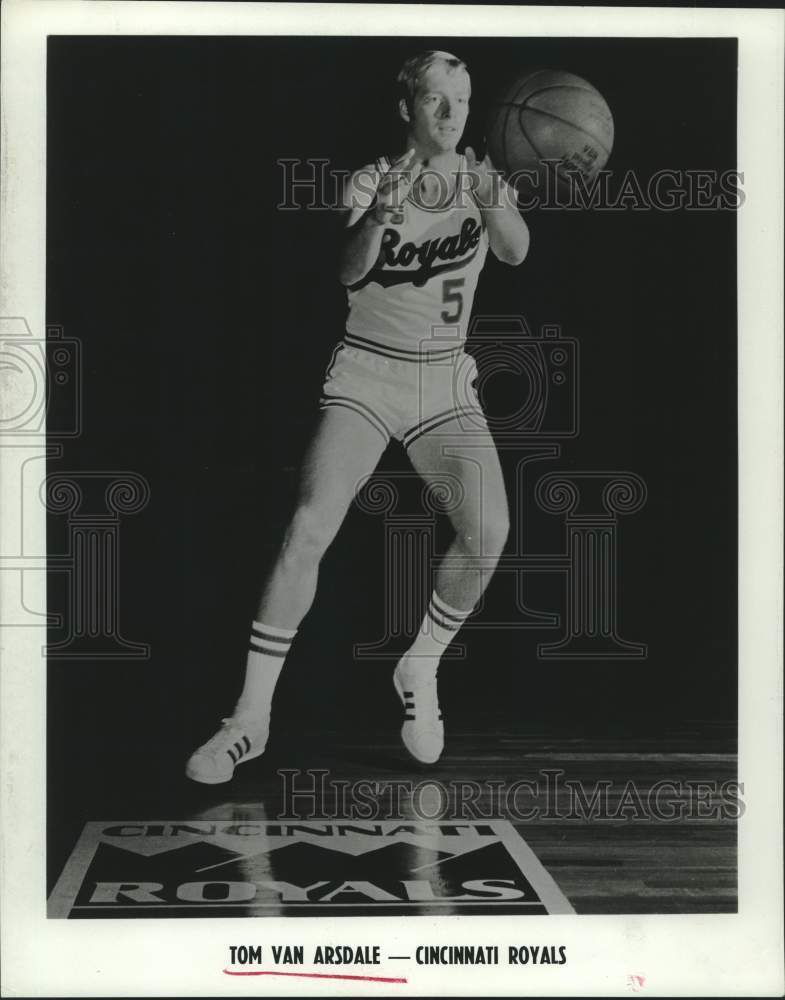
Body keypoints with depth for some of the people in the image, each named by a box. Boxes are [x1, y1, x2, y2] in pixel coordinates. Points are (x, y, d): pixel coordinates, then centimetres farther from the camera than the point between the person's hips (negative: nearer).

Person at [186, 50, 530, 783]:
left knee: (487, 530, -22)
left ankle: (419, 672, 4)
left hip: (444, 384, 1)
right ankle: (250, 718, -11)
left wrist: (494, 207, -41)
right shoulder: (373, 180, -2)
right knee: (308, 528, -20)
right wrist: (382, 215, -39)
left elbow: (515, 252, -19)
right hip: (365, 376, -1)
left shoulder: (479, 179, 1)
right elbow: (350, 270, -19)